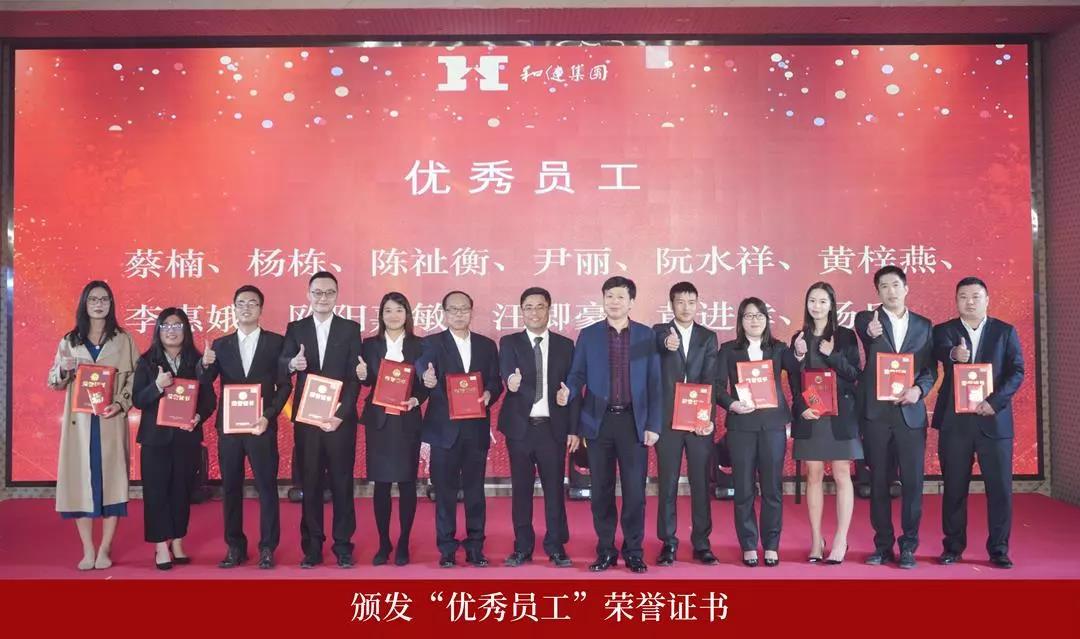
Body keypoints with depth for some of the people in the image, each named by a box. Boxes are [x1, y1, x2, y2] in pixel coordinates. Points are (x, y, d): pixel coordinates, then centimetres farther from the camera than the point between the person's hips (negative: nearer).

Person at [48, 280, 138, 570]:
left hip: (111, 422, -1)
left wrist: (120, 404, -15)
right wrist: (63, 369, -11)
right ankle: (88, 551, 9)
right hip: (79, 422, 1)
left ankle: (104, 549, 8)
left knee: (111, 479, -1)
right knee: (80, 480, 1)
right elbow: (54, 383, 11)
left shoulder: (123, 340, 6)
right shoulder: (69, 341, 10)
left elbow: (135, 378, 1)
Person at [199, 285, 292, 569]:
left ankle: (267, 548, 9)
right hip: (228, 427, 3)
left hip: (262, 426, -3)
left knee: (267, 487, 0)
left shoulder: (276, 342, 3)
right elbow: (204, 384, 2)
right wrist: (205, 365, -19)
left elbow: (285, 385, -1)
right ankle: (235, 547, 18)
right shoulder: (220, 345, 10)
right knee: (231, 489, 8)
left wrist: (268, 416, -13)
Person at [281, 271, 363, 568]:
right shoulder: (295, 328, 8)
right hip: (306, 419, 1)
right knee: (310, 483, 6)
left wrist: (340, 414, -12)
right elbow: (281, 365, -7)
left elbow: (355, 376, -2)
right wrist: (292, 364, -31)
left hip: (341, 418, -1)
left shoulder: (350, 329, 4)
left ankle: (343, 545, 13)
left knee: (342, 482, 4)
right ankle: (312, 546, 14)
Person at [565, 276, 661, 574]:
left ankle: (633, 551, 14)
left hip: (634, 422, -1)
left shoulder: (646, 335, 4)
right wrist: (568, 390, -18)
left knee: (635, 490, 2)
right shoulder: (588, 335, 6)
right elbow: (578, 375, 5)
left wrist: (653, 425, -3)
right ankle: (605, 550, 17)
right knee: (601, 490, 6)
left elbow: (654, 382, 2)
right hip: (599, 421, 1)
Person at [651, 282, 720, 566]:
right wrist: (668, 343, -47)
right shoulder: (660, 331, 3)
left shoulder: (708, 337, 8)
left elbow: (711, 380, 0)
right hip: (668, 419, -1)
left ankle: (701, 543, 14)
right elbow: (661, 342, -23)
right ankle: (668, 543, 13)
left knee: (701, 483, 5)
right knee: (667, 484, 4)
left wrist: (709, 417, -12)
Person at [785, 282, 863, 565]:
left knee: (842, 476, -3)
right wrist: (801, 408, -8)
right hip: (809, 415, 2)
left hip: (840, 415, -2)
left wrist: (832, 355, -15)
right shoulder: (799, 339, 9)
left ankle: (841, 541, 2)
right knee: (814, 477, 4)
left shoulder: (845, 336, 3)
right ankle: (816, 540, 11)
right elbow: (793, 381, 7)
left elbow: (855, 375, -3)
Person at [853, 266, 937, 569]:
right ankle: (883, 545, 17)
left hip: (911, 412, 1)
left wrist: (918, 389, -12)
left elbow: (931, 368, 7)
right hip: (876, 412, -1)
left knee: (912, 482, 1)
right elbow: (863, 330, -17)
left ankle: (908, 546, 12)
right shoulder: (867, 319, 5)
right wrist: (871, 333, -40)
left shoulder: (923, 325, 10)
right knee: (878, 481, 6)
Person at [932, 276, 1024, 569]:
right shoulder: (943, 331, 6)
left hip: (994, 420, 0)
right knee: (954, 487, 6)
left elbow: (1017, 372, -1)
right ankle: (953, 546, 16)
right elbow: (941, 352, -17)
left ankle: (998, 549, 13)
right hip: (954, 421, 0)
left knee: (1000, 488, 2)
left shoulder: (1005, 332, 8)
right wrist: (954, 354, -41)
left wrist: (994, 401, -16)